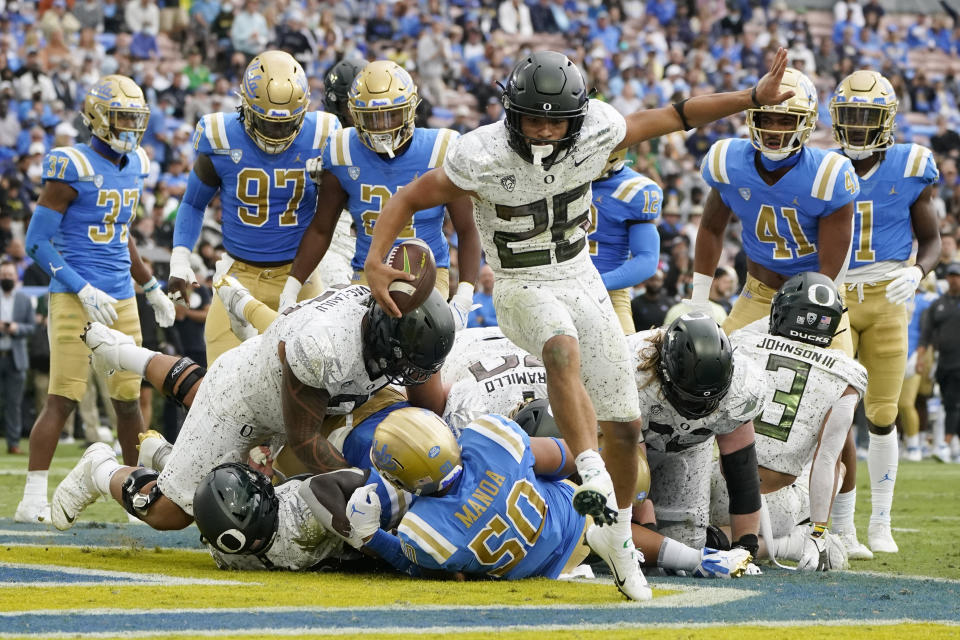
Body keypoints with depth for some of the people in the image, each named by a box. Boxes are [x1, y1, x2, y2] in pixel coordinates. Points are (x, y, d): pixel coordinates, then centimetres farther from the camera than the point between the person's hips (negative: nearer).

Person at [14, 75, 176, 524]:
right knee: (63, 398, -10)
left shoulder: (134, 166, 11)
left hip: (121, 299, 7)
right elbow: (37, 243, -12)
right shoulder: (72, 168, -12)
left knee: (129, 399, 9)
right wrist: (85, 292, -16)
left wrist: (152, 288, 28)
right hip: (75, 298, -7)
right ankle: (33, 499, -8)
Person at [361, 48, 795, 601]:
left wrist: (755, 98, -2)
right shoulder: (483, 158, -21)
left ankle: (618, 538, 27)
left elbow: (673, 118, 0)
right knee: (564, 349, -40)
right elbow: (408, 200, -11)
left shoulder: (596, 133, -13)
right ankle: (594, 479, -49)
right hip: (522, 288, -4)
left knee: (625, 426, 5)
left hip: (581, 280, 4)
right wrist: (375, 264, -24)